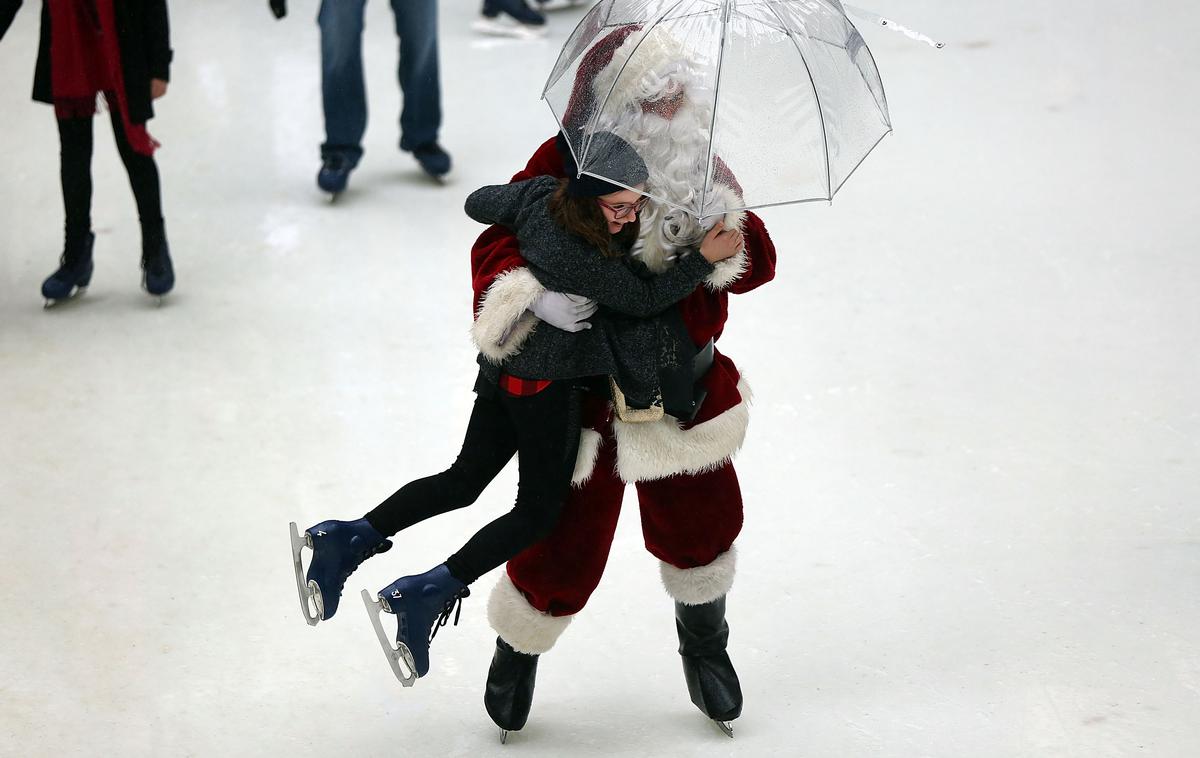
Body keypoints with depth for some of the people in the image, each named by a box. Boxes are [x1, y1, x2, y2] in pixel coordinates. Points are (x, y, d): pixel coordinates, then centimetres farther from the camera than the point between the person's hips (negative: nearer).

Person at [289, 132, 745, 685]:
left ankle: (350, 539, 15)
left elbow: (478, 203, 9)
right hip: (549, 385, -8)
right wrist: (704, 260, -15)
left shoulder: (539, 194, -9)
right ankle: (427, 595, -4)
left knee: (465, 478, 21)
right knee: (537, 511, 4)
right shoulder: (582, 259, -30)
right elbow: (644, 300, -18)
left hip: (504, 369, 8)